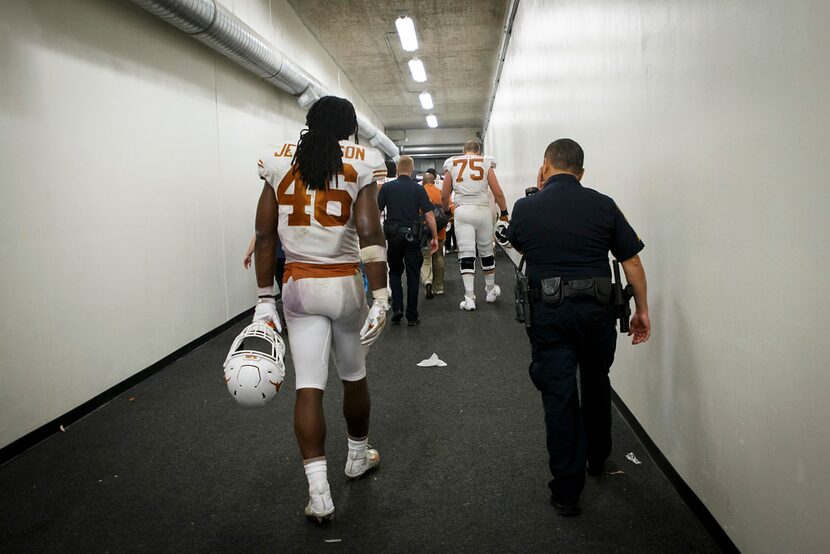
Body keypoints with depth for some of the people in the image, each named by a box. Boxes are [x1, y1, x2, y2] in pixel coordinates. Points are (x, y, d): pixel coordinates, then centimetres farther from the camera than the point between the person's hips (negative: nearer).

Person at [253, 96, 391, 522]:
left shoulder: (278, 161, 3)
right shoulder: (360, 164, -6)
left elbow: (264, 235, 1)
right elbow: (370, 235, -16)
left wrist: (264, 299, 6)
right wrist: (381, 299, -14)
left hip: (298, 286, 1)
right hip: (345, 284, -1)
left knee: (308, 386, 3)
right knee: (353, 376, 19)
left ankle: (319, 494, 2)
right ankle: (358, 458, 39)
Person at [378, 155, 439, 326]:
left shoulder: (387, 187, 1)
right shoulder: (418, 189, -1)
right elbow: (429, 215, -6)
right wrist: (435, 238, 1)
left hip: (393, 235, 1)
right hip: (412, 235, -1)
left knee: (395, 272, 17)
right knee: (413, 275, 6)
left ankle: (397, 308, 2)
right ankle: (412, 316, 8)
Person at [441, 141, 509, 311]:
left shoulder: (452, 164, 10)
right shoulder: (485, 163, 7)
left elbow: (444, 196, 11)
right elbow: (497, 192, 2)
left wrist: (446, 211, 29)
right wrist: (503, 211, 14)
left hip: (462, 211, 0)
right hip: (482, 210, 0)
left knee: (466, 254, -1)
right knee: (486, 252, 14)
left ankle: (469, 298, -8)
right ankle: (491, 290, 29)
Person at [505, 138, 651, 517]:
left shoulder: (525, 208, -1)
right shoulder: (603, 205, -1)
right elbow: (632, 262, 1)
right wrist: (641, 310, 10)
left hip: (549, 311, -1)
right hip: (596, 308, 2)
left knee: (558, 395, 4)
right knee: (596, 386, 22)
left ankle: (566, 491, 10)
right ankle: (597, 459, 43)